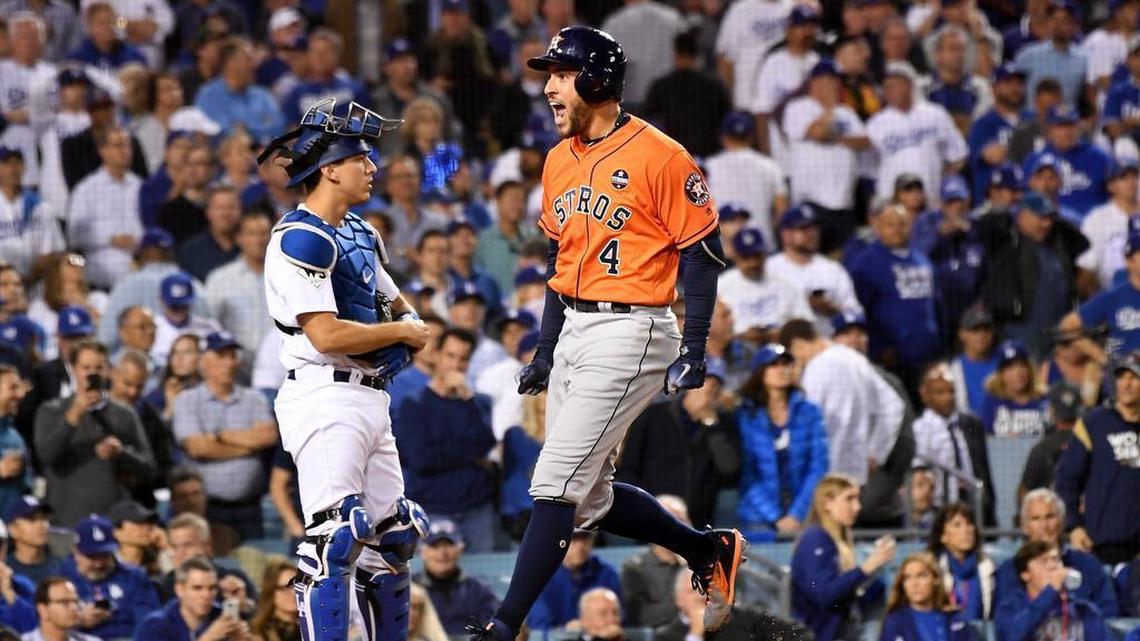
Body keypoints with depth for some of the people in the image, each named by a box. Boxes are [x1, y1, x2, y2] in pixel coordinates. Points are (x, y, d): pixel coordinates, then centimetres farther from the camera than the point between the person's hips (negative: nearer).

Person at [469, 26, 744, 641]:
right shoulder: (559, 161, 12)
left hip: (630, 332, -9)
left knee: (557, 481, -13)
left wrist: (694, 348, -15)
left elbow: (702, 253, -10)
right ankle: (708, 550, 30)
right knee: (591, 499, 11)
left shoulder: (659, 157, -12)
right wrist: (544, 352, 19)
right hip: (572, 332, 9)